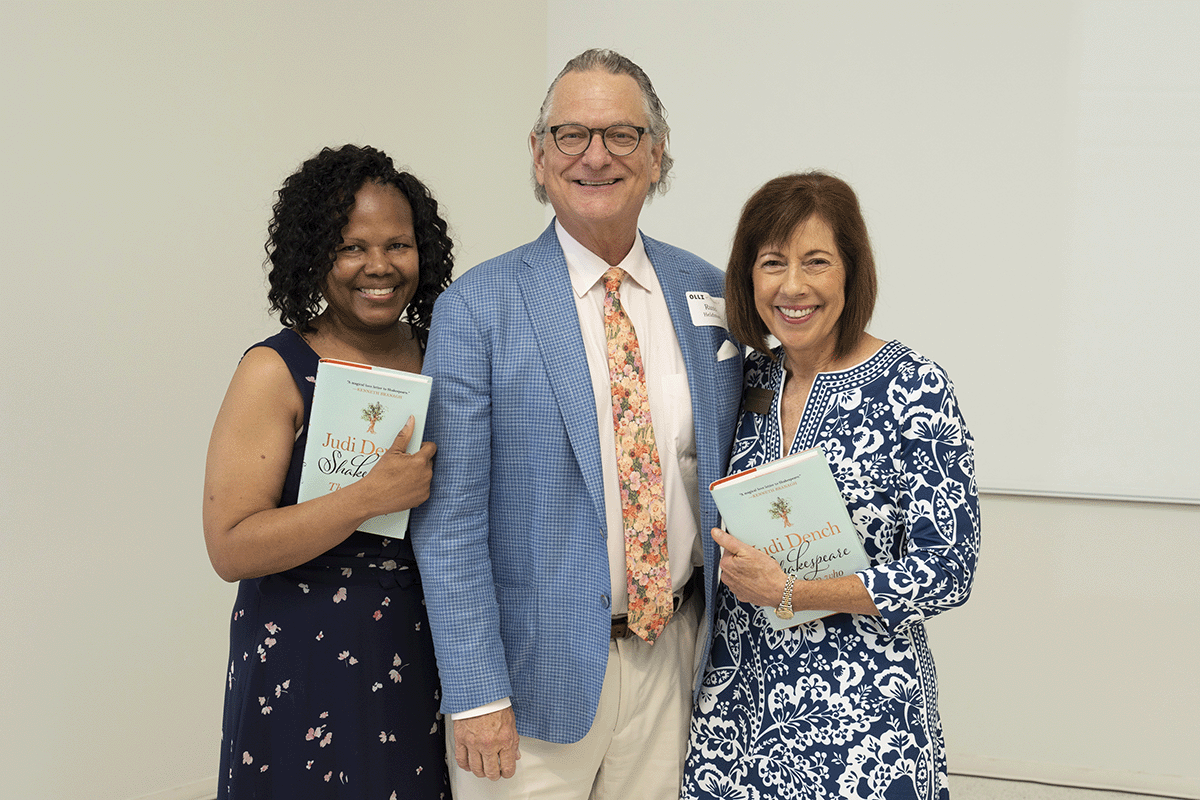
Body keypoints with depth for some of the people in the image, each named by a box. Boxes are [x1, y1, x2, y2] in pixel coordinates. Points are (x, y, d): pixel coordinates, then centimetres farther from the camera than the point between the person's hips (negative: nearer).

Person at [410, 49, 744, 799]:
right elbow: (449, 520, -10)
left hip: (673, 656, 4)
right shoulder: (476, 310, -9)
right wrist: (476, 694, -12)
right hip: (540, 668, -3)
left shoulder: (709, 293, 4)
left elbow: (723, 470, 11)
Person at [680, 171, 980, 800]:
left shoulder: (914, 389, -12)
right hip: (737, 699, 5)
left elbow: (945, 574, -14)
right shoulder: (749, 381, 4)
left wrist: (786, 590, -18)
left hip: (861, 706, -4)